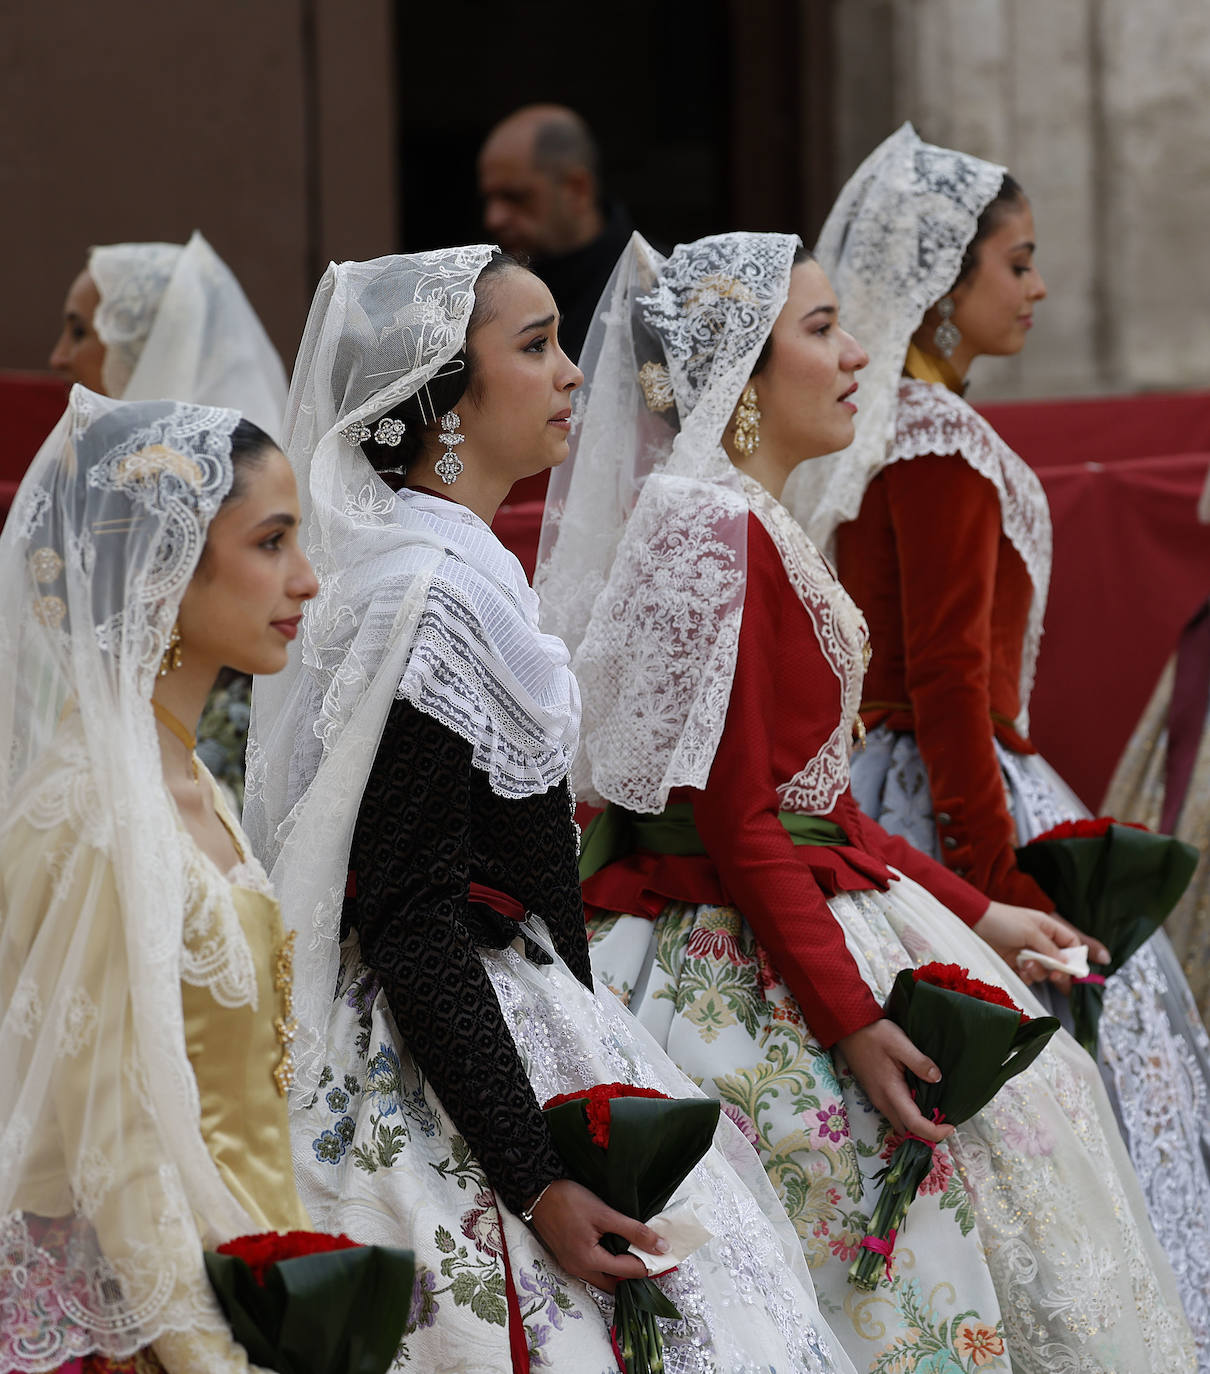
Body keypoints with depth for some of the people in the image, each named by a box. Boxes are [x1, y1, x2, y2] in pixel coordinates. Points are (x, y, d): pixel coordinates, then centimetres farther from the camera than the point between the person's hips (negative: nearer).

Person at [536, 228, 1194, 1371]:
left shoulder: (744, 519, 14)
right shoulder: (715, 527, -17)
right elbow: (739, 820, -21)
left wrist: (977, 914, 18)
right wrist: (850, 1020, -22)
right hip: (753, 967, -10)